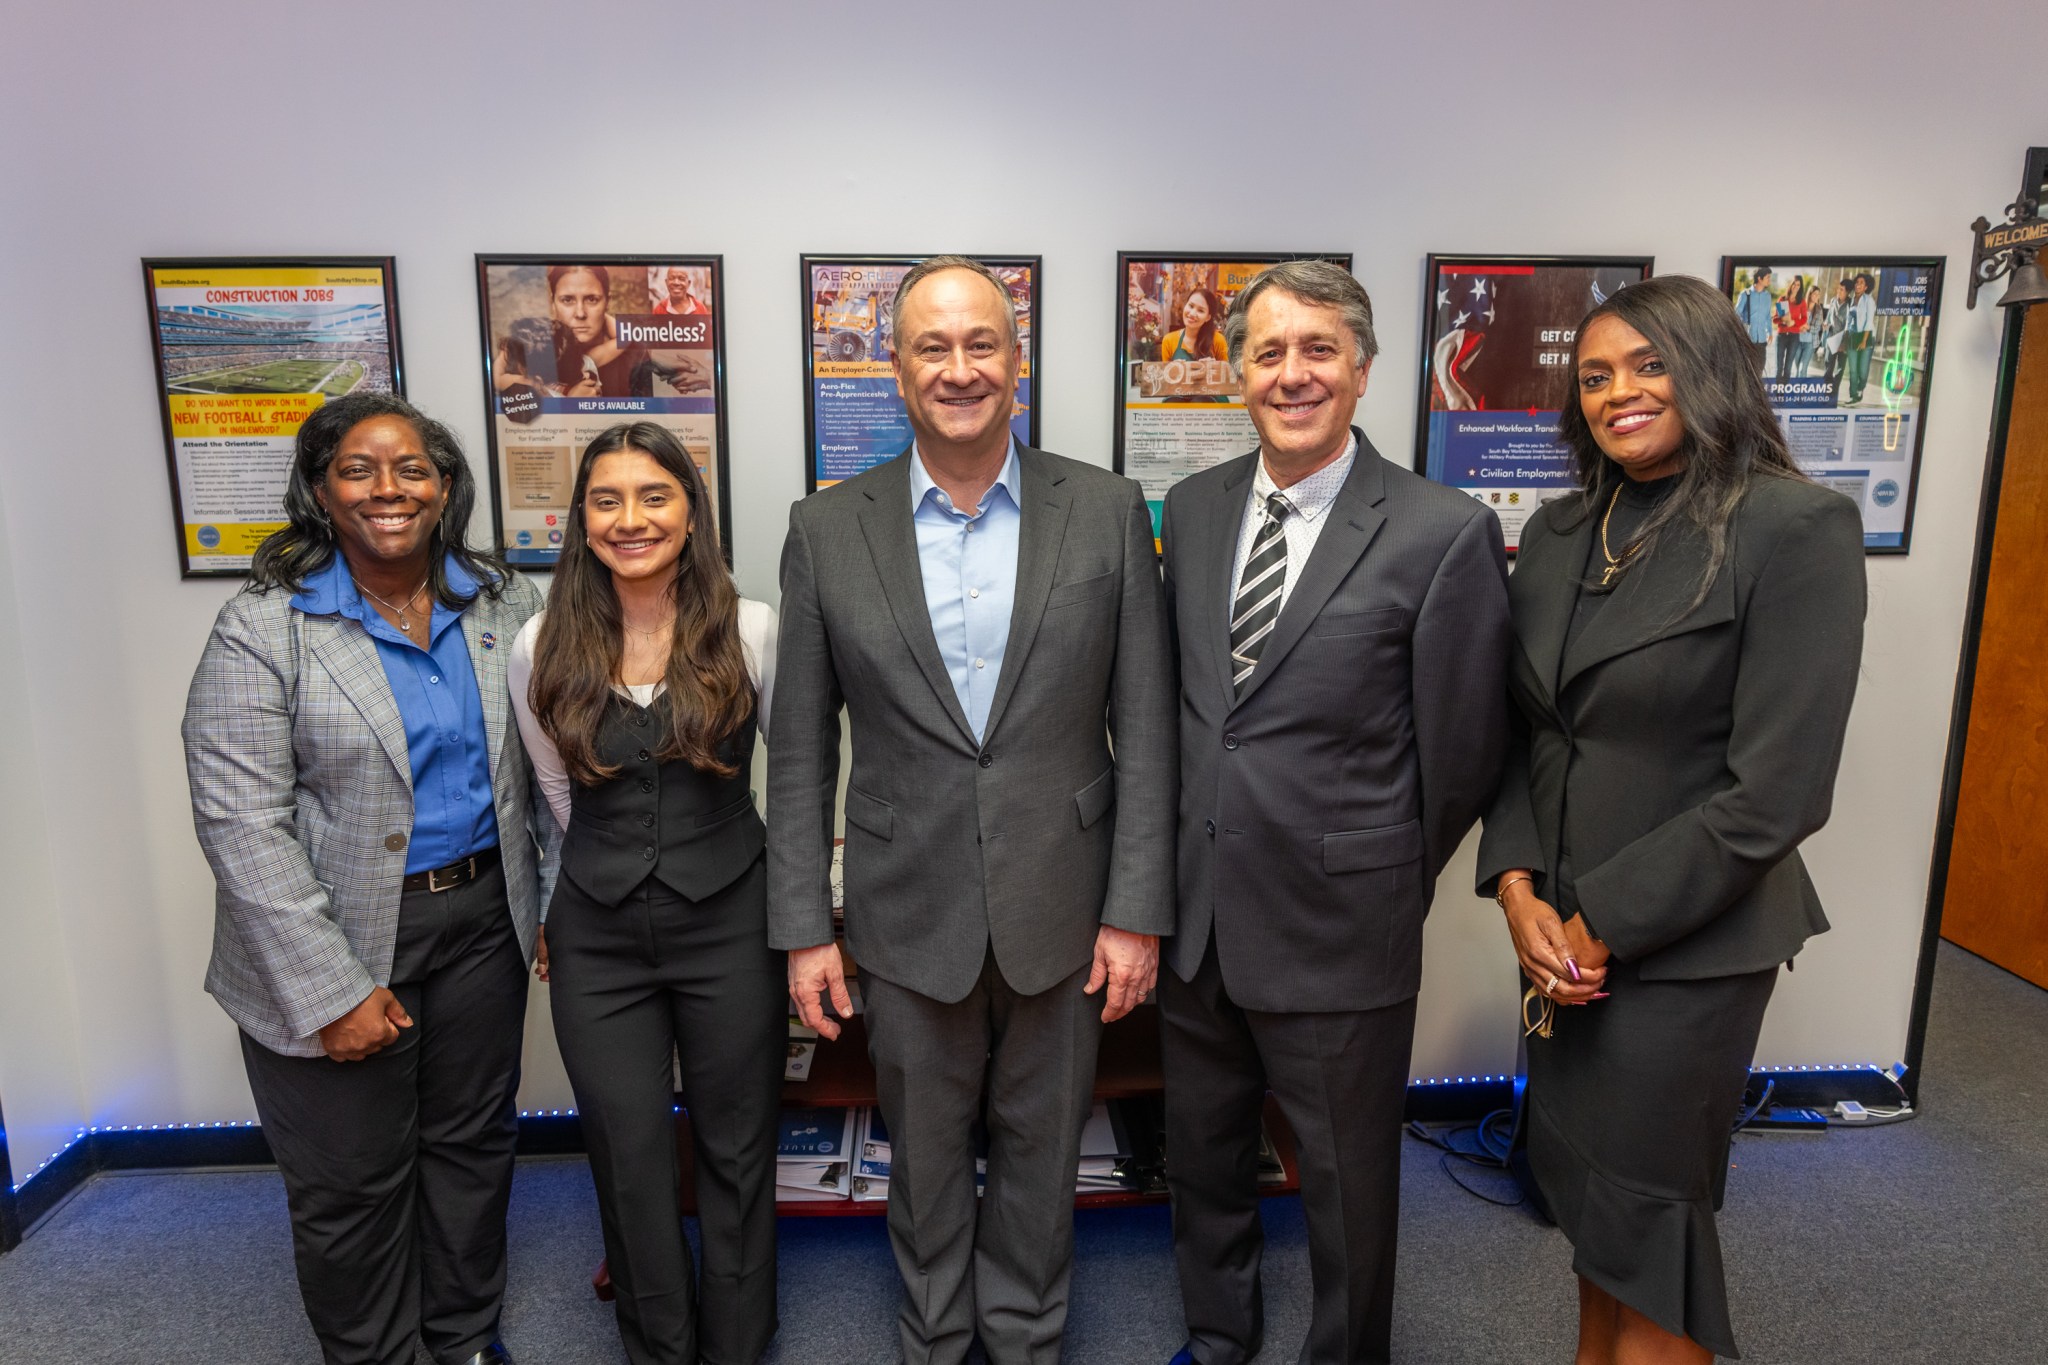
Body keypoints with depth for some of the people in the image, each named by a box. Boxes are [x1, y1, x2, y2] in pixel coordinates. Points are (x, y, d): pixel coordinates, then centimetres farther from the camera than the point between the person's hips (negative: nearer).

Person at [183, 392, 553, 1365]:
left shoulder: (506, 604, 2)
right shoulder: (263, 627, -10)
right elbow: (240, 822, -14)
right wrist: (334, 991, -17)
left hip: (482, 921, 4)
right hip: (340, 940, -3)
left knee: (472, 1141, 18)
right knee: (350, 1183, 11)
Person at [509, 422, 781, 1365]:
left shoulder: (752, 631, -9)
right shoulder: (542, 649, -3)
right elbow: (560, 797, 10)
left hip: (729, 922, -1)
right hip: (598, 939, 2)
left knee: (736, 1151, 14)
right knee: (630, 1163, 13)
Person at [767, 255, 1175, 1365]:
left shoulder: (1107, 512, -4)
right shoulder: (827, 530, -3)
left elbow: (1144, 729, -3)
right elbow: (800, 748, 0)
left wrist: (1137, 909, -6)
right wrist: (802, 927, -2)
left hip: (1062, 910, 0)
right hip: (910, 917, 0)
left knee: (1041, 1146, 19)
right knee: (924, 1151, 19)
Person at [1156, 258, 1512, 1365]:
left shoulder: (1445, 535, -14)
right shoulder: (1192, 508, 2)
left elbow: (1461, 752, -8)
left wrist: (1386, 885, 2)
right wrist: (1169, 861, 10)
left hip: (1337, 929, -5)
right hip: (1191, 907, 5)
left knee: (1347, 1181, 17)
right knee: (1202, 1155, 24)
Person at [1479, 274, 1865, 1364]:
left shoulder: (1797, 527, -13)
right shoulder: (1557, 533, 5)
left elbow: (1776, 790, -17)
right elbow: (1520, 731, 7)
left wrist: (1602, 925, -14)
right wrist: (1519, 890, -7)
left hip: (1688, 942, -5)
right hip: (1564, 930, 6)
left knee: (1646, 1201, 9)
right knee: (1582, 1177, 19)